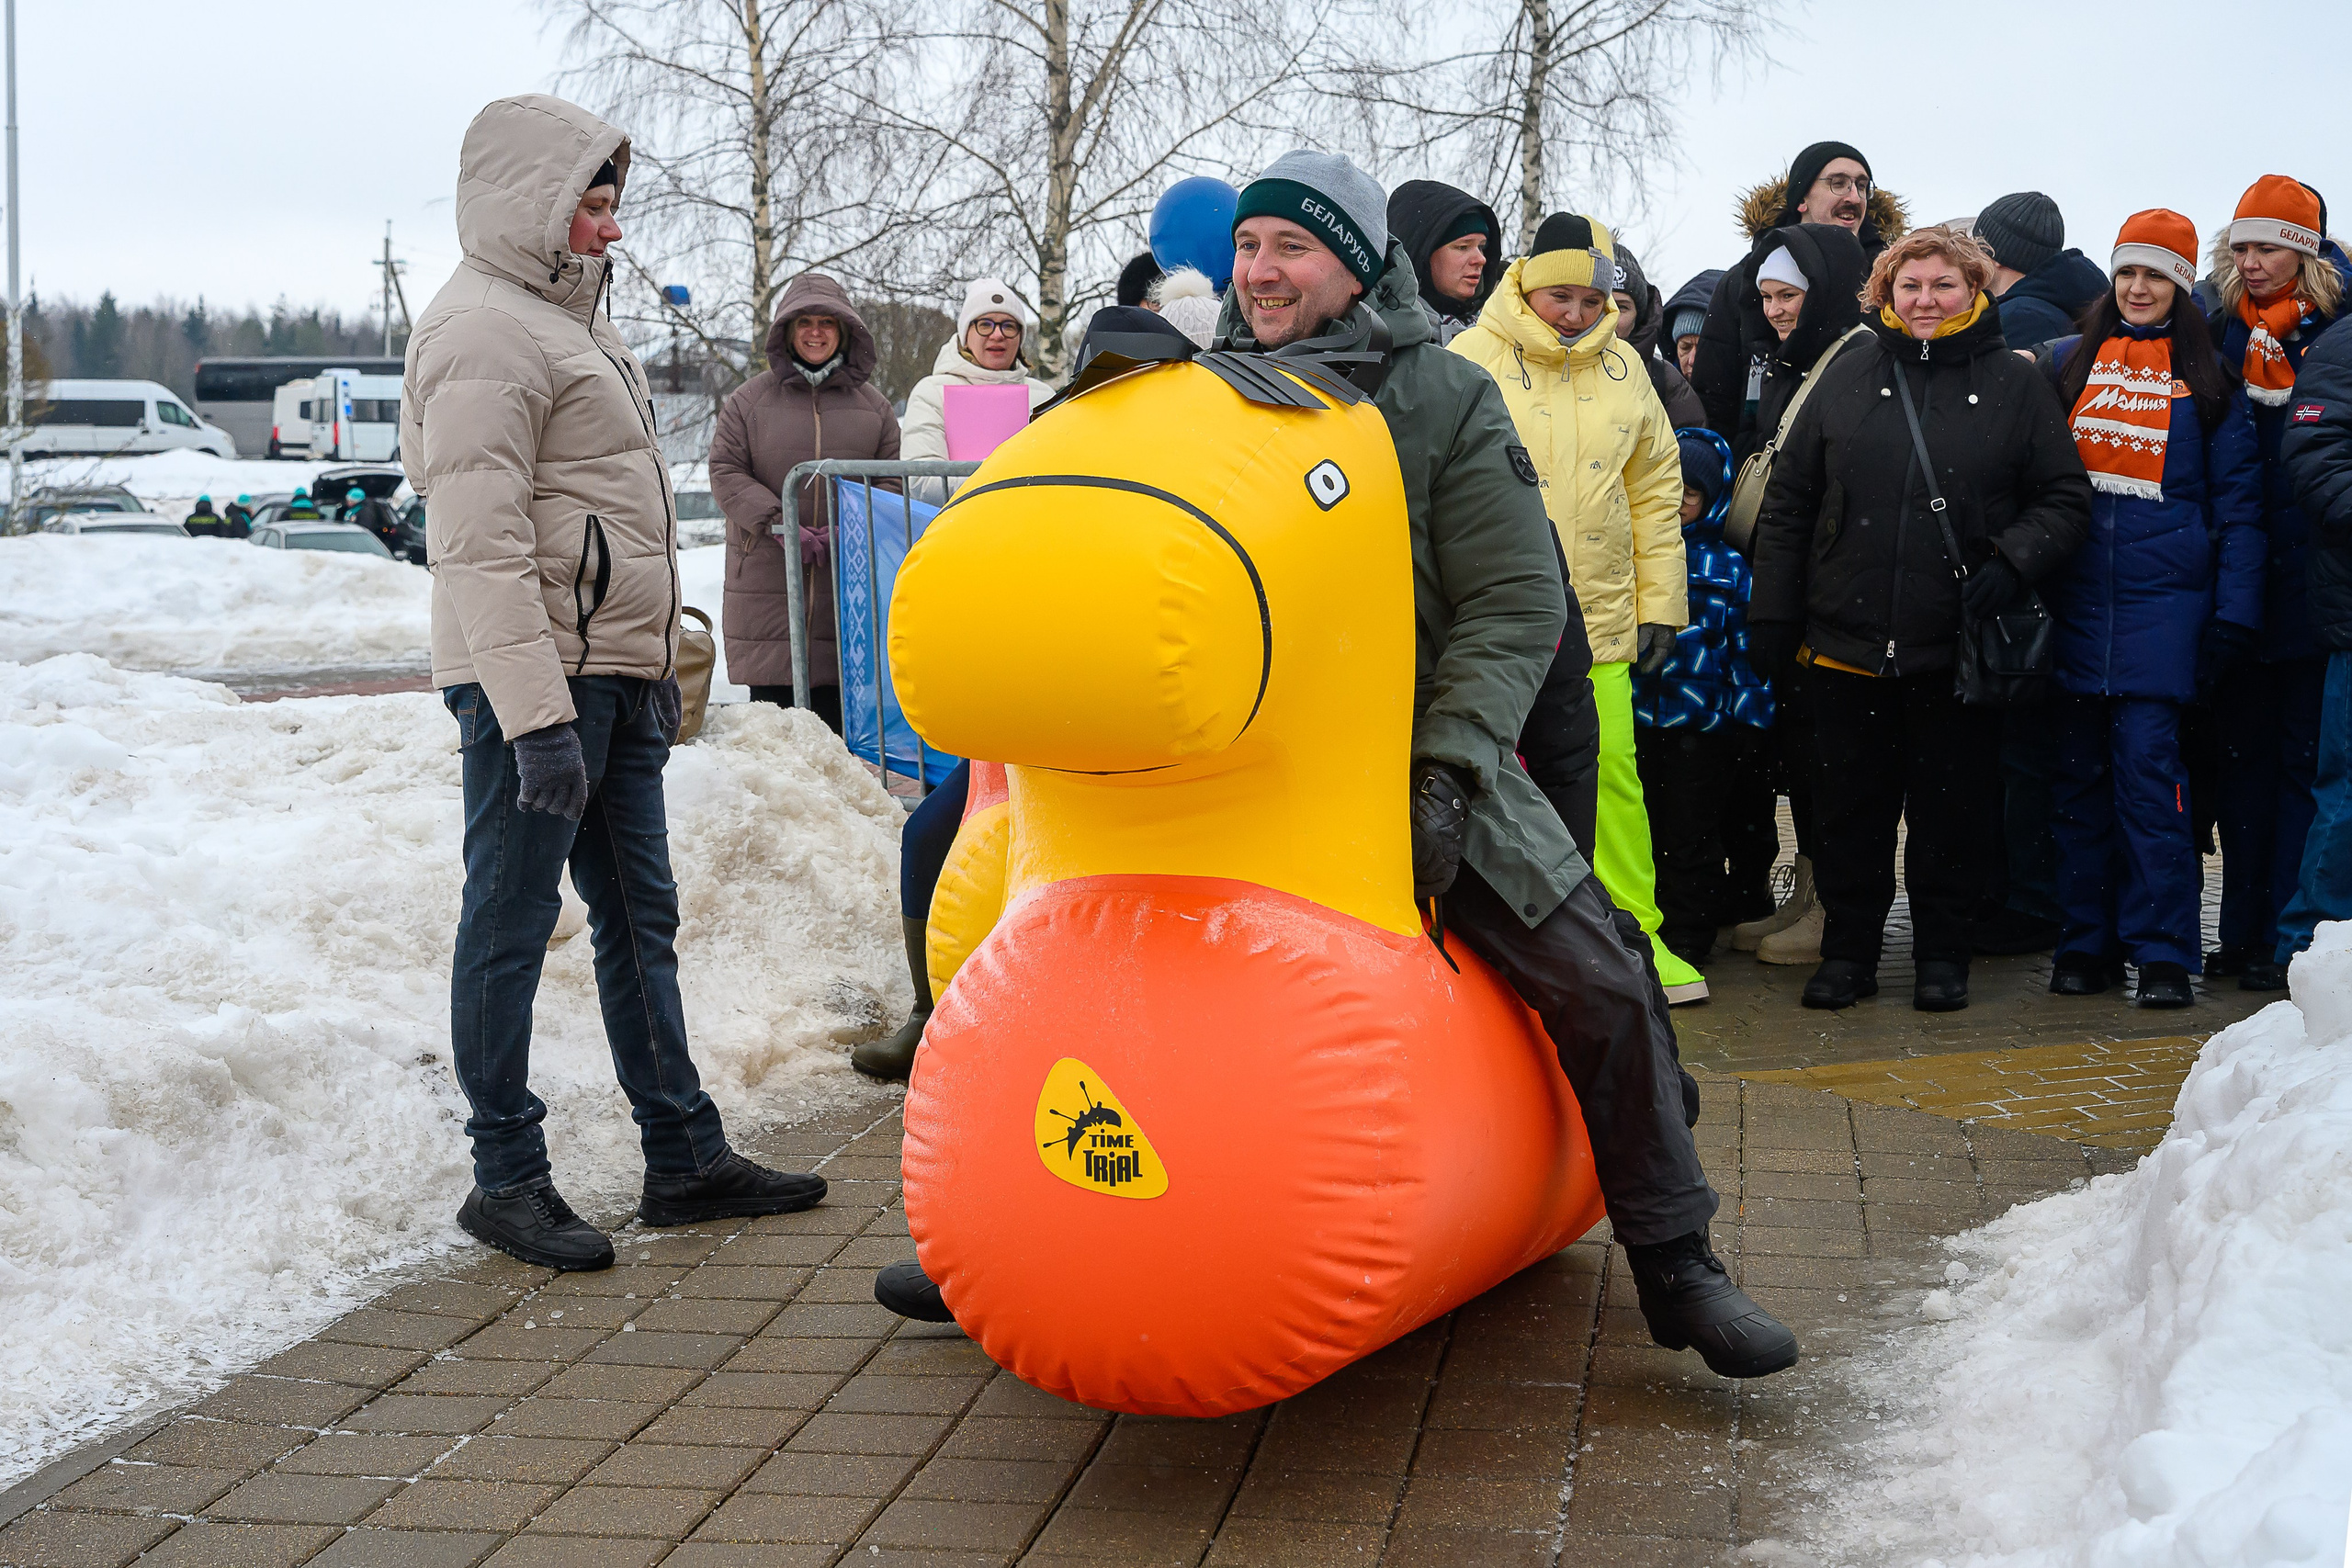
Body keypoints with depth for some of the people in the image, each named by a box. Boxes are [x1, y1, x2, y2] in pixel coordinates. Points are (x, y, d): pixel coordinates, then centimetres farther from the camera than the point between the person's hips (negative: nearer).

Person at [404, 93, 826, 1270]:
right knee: (511, 925, -1)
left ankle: (685, 1157, 19)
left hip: (612, 678, 10)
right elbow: (483, 541, -21)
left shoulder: (566, 320, 20)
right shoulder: (483, 329, -13)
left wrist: (655, 665, 23)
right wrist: (533, 714, -25)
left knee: (640, 918, 12)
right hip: (533, 683, -10)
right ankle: (506, 1179, 8)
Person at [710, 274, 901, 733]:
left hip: (850, 579, 1)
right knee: (771, 703, 0)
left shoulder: (872, 404, 12)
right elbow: (726, 472, 0)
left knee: (837, 708, 0)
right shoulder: (749, 400, 6)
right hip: (767, 580, -1)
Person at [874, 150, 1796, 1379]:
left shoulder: (1446, 401, -4)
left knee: (1600, 981, -12)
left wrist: (1445, 773, -20)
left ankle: (1676, 1267, 5)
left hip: (1422, 766, -2)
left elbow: (1515, 606, -9)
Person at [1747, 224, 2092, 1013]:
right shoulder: (1849, 375, 6)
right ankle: (1848, 950, 20)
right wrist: (1772, 614, 4)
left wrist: (2013, 561, -14)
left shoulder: (2015, 382, 2)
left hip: (1958, 646, -1)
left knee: (1950, 807, 7)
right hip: (1847, 643, 1)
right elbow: (1788, 501, 7)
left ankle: (1941, 952, 20)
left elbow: (2066, 498, 5)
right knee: (1850, 805, 8)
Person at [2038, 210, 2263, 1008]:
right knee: (2079, 769, 4)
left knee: (2147, 763, -10)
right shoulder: (2066, 364, 12)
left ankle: (2163, 950, -4)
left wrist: (2234, 612, -4)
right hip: (2074, 600, 3)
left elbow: (2237, 501, 5)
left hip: (2162, 600, -2)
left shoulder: (2207, 380, 7)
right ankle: (2087, 941, 12)